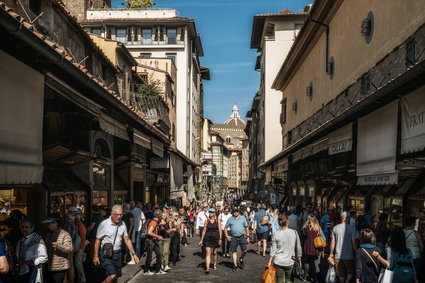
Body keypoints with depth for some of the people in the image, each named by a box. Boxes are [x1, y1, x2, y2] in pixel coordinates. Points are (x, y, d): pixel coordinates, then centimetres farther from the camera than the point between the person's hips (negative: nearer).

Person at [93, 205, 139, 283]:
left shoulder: (122, 224, 4)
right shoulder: (104, 224, -10)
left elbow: (127, 240, 8)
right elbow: (98, 240, -5)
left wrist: (133, 254, 2)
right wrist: (96, 256, -6)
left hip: (118, 253, 5)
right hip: (106, 253, -5)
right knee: (112, 275, -18)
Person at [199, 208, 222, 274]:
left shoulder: (217, 221, 1)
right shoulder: (206, 221, 2)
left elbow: (220, 230, 1)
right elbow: (204, 230, 7)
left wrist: (220, 239, -6)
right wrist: (201, 240, 7)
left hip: (215, 238, 0)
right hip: (208, 238, 0)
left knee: (214, 253, 12)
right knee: (208, 253, -10)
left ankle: (214, 265, 32)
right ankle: (207, 268, -15)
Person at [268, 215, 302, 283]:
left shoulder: (276, 234, -7)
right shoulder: (294, 232, -6)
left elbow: (273, 250, -3)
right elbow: (298, 248, 2)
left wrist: (270, 262, 7)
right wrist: (299, 260, 14)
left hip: (278, 262, -1)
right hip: (290, 262, 1)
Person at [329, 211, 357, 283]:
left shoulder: (335, 228, 0)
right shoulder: (350, 228, -10)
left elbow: (332, 242, 3)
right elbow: (353, 243, -9)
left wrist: (331, 253, 11)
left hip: (338, 255, 3)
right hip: (348, 255, -3)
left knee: (341, 274, 14)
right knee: (351, 272, 13)